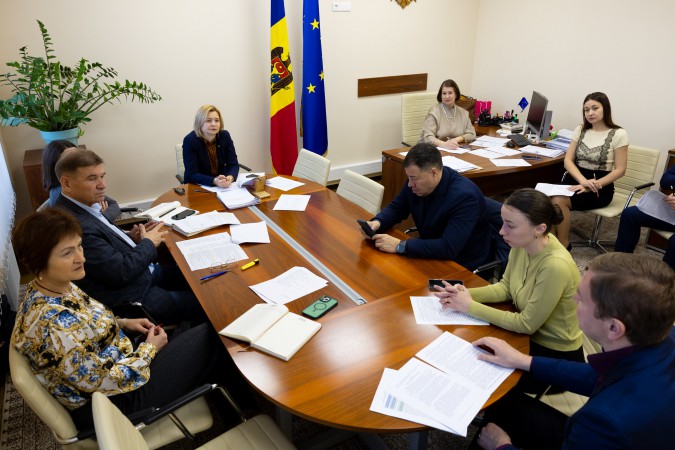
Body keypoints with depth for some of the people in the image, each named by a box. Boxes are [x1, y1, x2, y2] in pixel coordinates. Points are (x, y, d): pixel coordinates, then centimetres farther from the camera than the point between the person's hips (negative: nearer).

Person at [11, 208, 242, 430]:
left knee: (194, 331, 13)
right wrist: (149, 349, -13)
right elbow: (105, 382, -27)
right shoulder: (51, 324, -34)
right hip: (117, 402, -8)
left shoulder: (55, 287, -6)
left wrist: (122, 323, 1)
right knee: (211, 337, -2)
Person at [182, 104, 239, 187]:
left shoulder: (225, 136, -3)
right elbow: (192, 174, -17)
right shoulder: (189, 140, -14)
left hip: (223, 186, 3)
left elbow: (233, 165, -4)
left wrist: (230, 178, -27)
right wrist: (214, 181, -34)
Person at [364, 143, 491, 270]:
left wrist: (400, 246, -35)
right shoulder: (416, 181, -8)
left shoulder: (465, 196, -29)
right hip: (430, 256, 6)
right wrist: (377, 222, -15)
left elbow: (449, 248, -35)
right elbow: (396, 208, 7)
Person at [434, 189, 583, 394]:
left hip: (556, 356, -6)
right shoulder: (522, 244, -12)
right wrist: (467, 293, -16)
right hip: (531, 338, 6)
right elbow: (506, 287, 1)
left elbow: (526, 324, -26)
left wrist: (470, 306, -21)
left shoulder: (556, 266, -35)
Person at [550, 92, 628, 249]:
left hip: (600, 187, -4)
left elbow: (619, 170, -7)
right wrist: (583, 181, -17)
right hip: (575, 179, 4)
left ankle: (563, 245, -14)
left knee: (559, 201, -31)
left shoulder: (618, 134, -5)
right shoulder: (580, 130, 9)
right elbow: (568, 160, 3)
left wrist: (591, 186, -20)